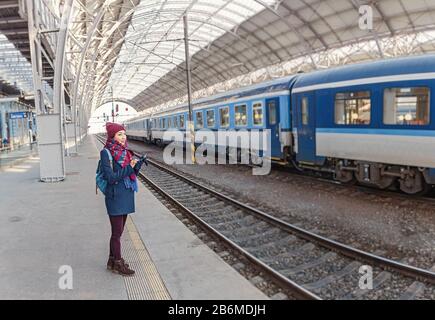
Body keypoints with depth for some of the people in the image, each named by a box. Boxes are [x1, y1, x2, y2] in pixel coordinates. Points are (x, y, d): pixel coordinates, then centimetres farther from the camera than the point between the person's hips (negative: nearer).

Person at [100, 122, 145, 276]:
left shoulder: (125, 151, 9)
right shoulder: (106, 153, -13)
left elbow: (131, 175, 11)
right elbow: (111, 177, -19)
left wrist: (137, 165, -7)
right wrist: (129, 167, -19)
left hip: (126, 196, 7)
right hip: (115, 197, -7)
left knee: (118, 231, 17)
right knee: (117, 232, 3)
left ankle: (112, 261, 31)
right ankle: (118, 263, 17)